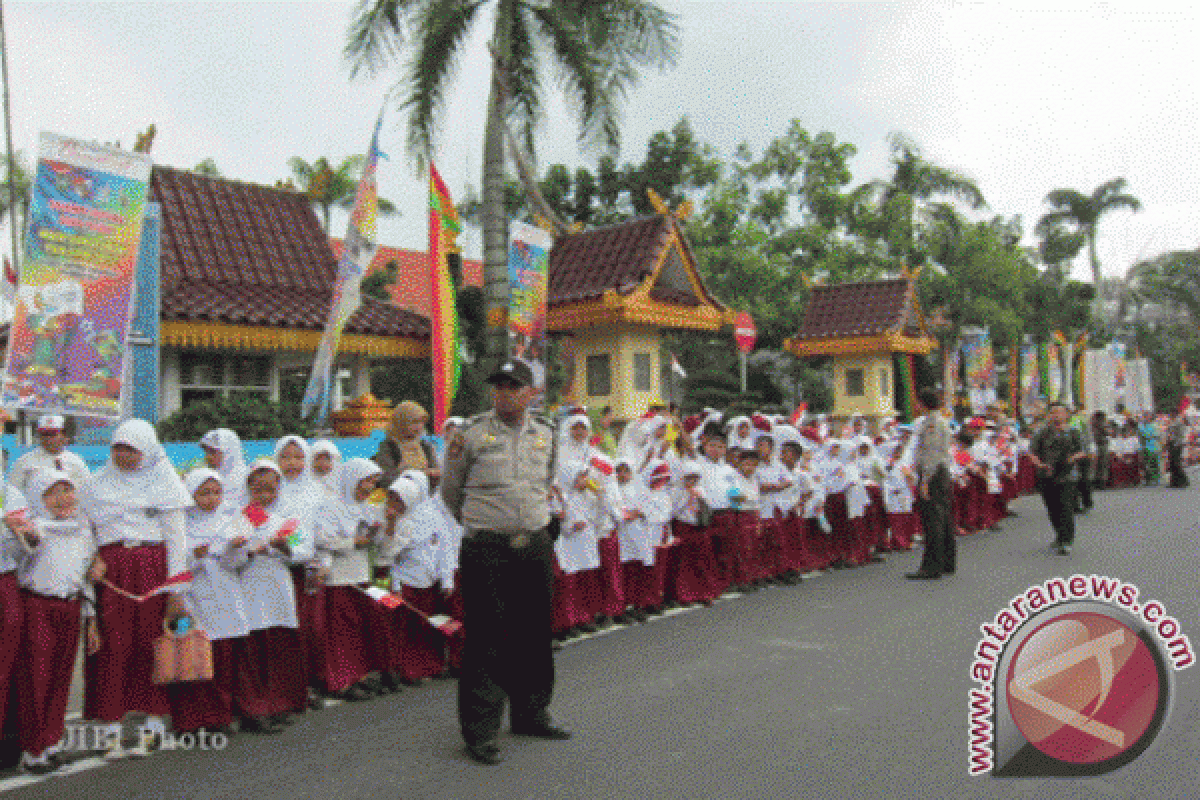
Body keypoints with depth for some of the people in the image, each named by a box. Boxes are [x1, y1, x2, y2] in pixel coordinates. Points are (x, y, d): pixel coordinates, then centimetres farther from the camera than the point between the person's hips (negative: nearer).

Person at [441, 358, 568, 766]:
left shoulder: (545, 434, 9)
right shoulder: (472, 434, -4)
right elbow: (449, 491, 7)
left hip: (536, 546, 4)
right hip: (487, 550, -4)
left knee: (535, 634, 13)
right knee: (486, 638, -2)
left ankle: (530, 713, 30)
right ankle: (480, 731, 10)